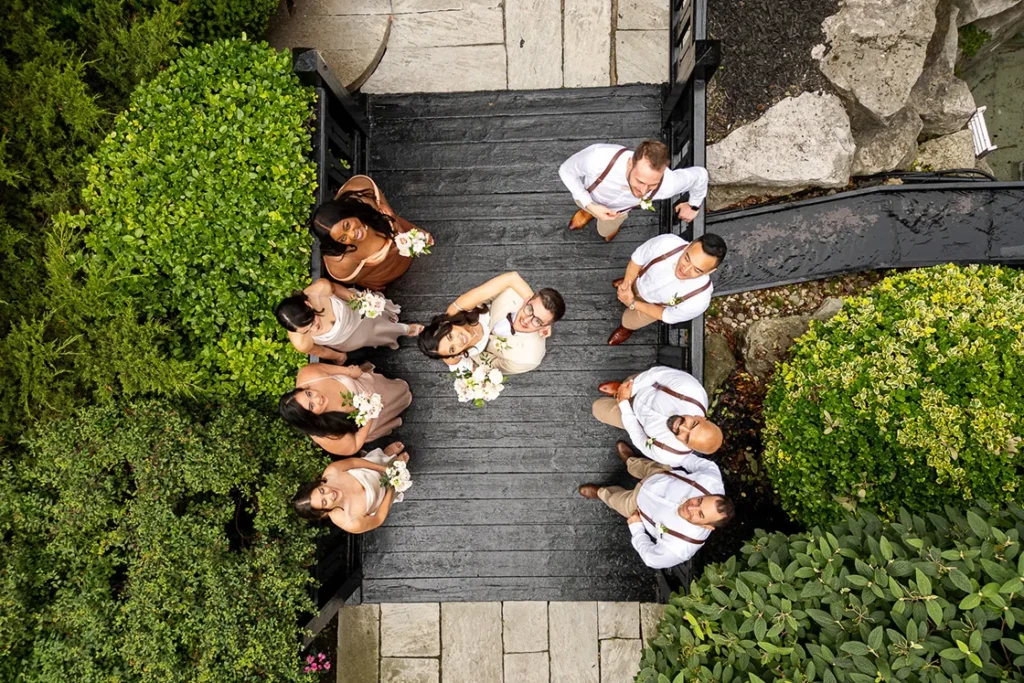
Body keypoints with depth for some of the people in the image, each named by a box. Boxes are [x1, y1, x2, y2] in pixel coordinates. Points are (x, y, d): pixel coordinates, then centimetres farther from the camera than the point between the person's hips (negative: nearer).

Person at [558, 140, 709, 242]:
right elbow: (566, 170, -29)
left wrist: (694, 206, -5)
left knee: (606, 233, 34)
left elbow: (700, 175, -22)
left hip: (617, 208, 1)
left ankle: (612, 226, 64)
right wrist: (590, 206, -38)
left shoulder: (667, 185, -44)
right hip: (587, 196, -1)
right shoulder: (598, 158, -51)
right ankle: (587, 212, 68)